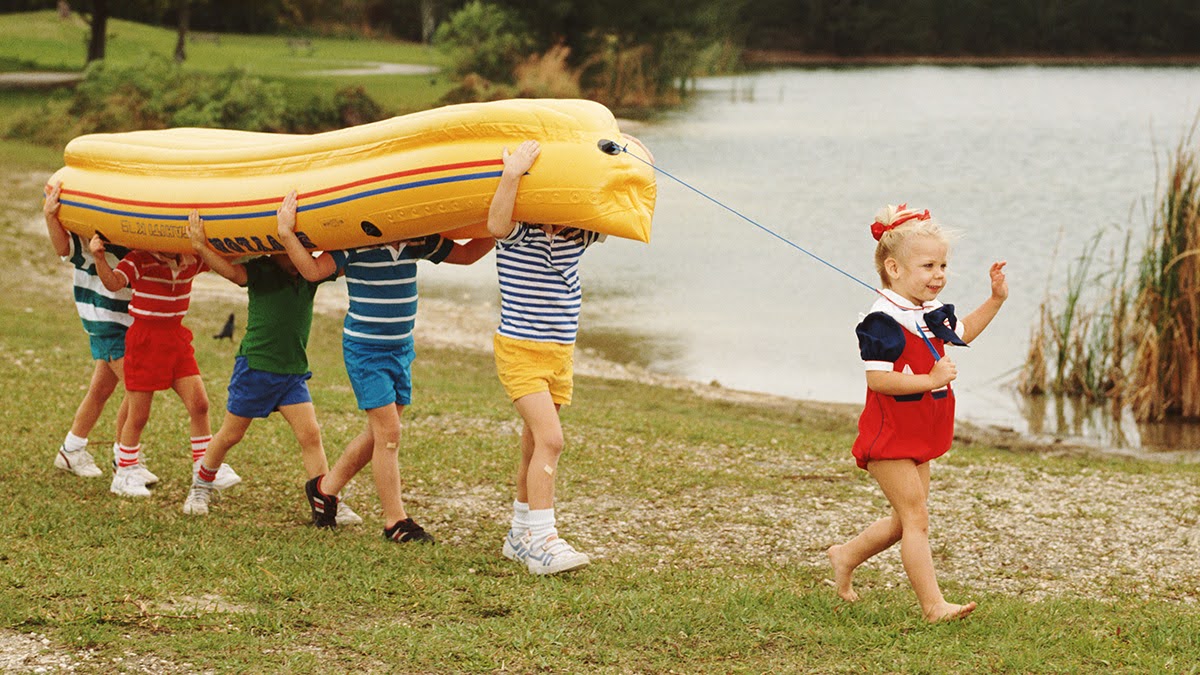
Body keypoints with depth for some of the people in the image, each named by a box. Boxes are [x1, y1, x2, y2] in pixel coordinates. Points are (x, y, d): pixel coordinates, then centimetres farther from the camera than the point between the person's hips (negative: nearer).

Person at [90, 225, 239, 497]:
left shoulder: (193, 260, 0)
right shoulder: (139, 260, -15)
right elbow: (113, 282, -29)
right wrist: (100, 258, -45)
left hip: (177, 339, 5)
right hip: (144, 339, -5)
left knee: (199, 403, 0)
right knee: (138, 415, 2)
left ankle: (204, 470, 14)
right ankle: (124, 474, 18)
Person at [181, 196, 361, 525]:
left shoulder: (311, 276, 0)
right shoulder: (262, 272, -12)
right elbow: (231, 270, -29)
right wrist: (201, 247, -44)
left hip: (293, 371, 3)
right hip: (254, 365, -3)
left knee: (310, 435, -6)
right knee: (230, 434, 9)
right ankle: (201, 487, 32)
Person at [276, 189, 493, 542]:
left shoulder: (419, 244, -2)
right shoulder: (356, 246, -17)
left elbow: (467, 254, 5)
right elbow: (313, 270, -23)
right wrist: (287, 235, -32)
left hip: (401, 348, 7)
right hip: (364, 350, -7)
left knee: (379, 434, 13)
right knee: (388, 433, -8)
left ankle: (325, 489, 32)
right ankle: (396, 522, 1)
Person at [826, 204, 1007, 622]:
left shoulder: (933, 315, 6)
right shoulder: (883, 322, -22)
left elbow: (962, 333, 27)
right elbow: (877, 379, -28)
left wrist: (996, 299, 17)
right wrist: (931, 380, -30)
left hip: (920, 439, 9)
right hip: (888, 439, -9)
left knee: (905, 520, 16)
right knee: (916, 517, -9)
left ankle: (846, 557, 35)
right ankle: (933, 605, -8)